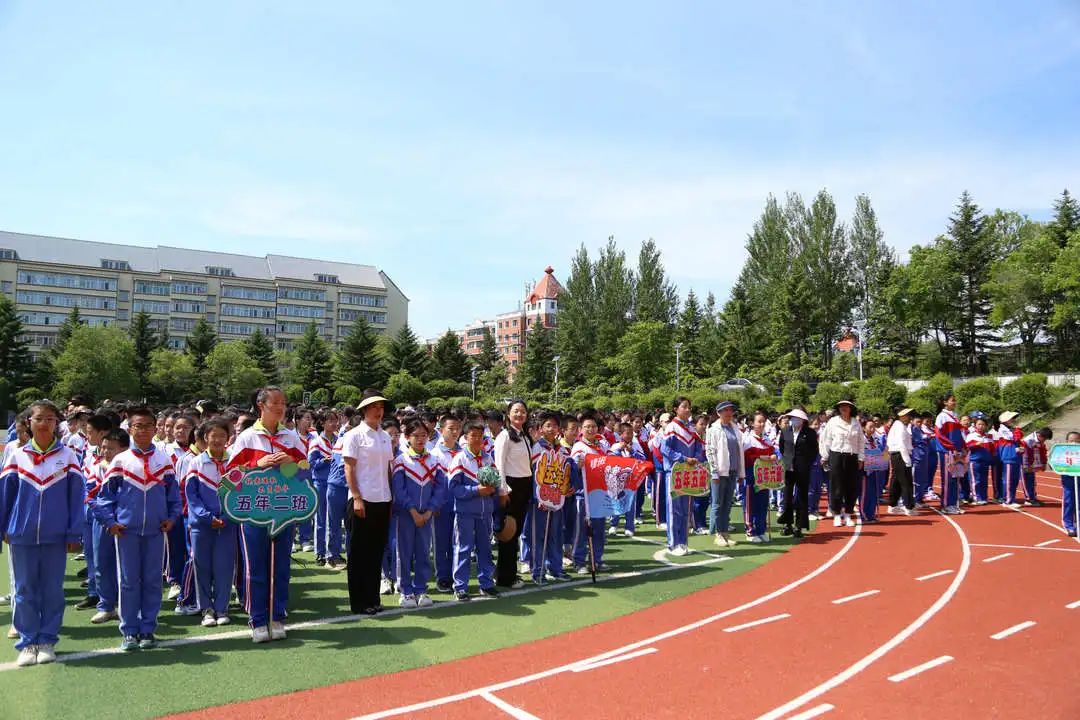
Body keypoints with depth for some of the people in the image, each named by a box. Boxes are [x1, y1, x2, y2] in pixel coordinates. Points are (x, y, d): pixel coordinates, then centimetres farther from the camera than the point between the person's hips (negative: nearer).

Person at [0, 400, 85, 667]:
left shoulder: (67, 455, -2)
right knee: (24, 590, 8)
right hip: (22, 534, 1)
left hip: (56, 535, -1)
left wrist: (74, 533, -5)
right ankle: (27, 643, 19)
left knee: (52, 589, 8)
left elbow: (76, 496, -3)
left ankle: (47, 641, 19)